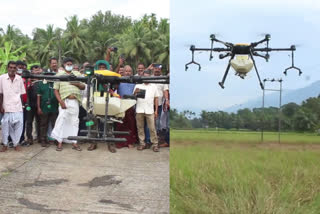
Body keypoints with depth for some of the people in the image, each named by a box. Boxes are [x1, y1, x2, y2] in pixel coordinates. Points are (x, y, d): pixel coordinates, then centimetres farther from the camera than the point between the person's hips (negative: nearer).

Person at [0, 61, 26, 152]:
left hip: (18, 107, 1)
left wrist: (22, 105, 7)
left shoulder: (19, 78, 3)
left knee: (19, 124, -3)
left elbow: (21, 93, 9)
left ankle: (16, 143, 11)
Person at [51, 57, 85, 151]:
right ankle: (60, 142, 0)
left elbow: (83, 87, 15)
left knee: (74, 121, 5)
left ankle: (74, 142, 11)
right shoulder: (59, 74, 8)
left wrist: (77, 84, -7)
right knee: (62, 120, -7)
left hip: (75, 101, 3)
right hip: (64, 101, -3)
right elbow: (56, 90, 1)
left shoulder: (77, 74, 16)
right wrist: (61, 102, -11)